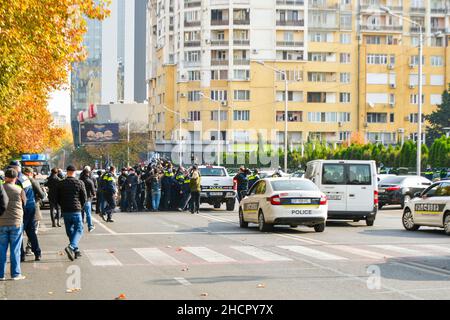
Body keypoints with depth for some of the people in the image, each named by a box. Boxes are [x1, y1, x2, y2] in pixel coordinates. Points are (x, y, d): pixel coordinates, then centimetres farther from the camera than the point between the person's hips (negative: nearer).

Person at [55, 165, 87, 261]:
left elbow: (57, 198, 7)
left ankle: (76, 251, 15)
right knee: (79, 230, 2)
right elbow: (84, 198, -1)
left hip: (65, 211, 3)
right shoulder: (79, 183, -5)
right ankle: (71, 246, -21)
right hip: (76, 211, -3)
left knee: (70, 231, 14)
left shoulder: (60, 184, 3)